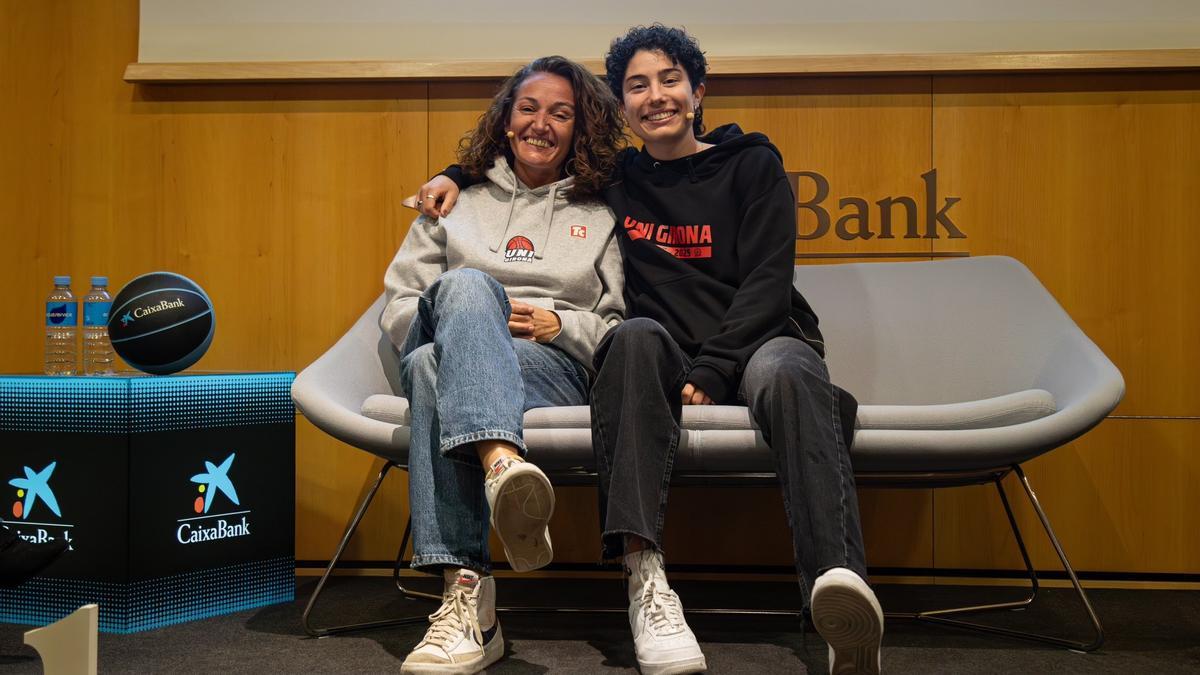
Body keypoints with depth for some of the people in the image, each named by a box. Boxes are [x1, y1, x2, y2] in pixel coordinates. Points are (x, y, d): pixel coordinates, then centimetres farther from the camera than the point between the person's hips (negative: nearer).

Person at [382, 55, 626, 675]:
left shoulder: (601, 218, 22)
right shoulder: (455, 202, 25)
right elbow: (396, 306, 16)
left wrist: (562, 325, -5)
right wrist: (474, 317, -3)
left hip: (556, 370, -1)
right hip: (437, 346, 2)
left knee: (434, 369, -37)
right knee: (465, 284, -35)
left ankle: (464, 595, -54)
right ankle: (502, 464, -60)